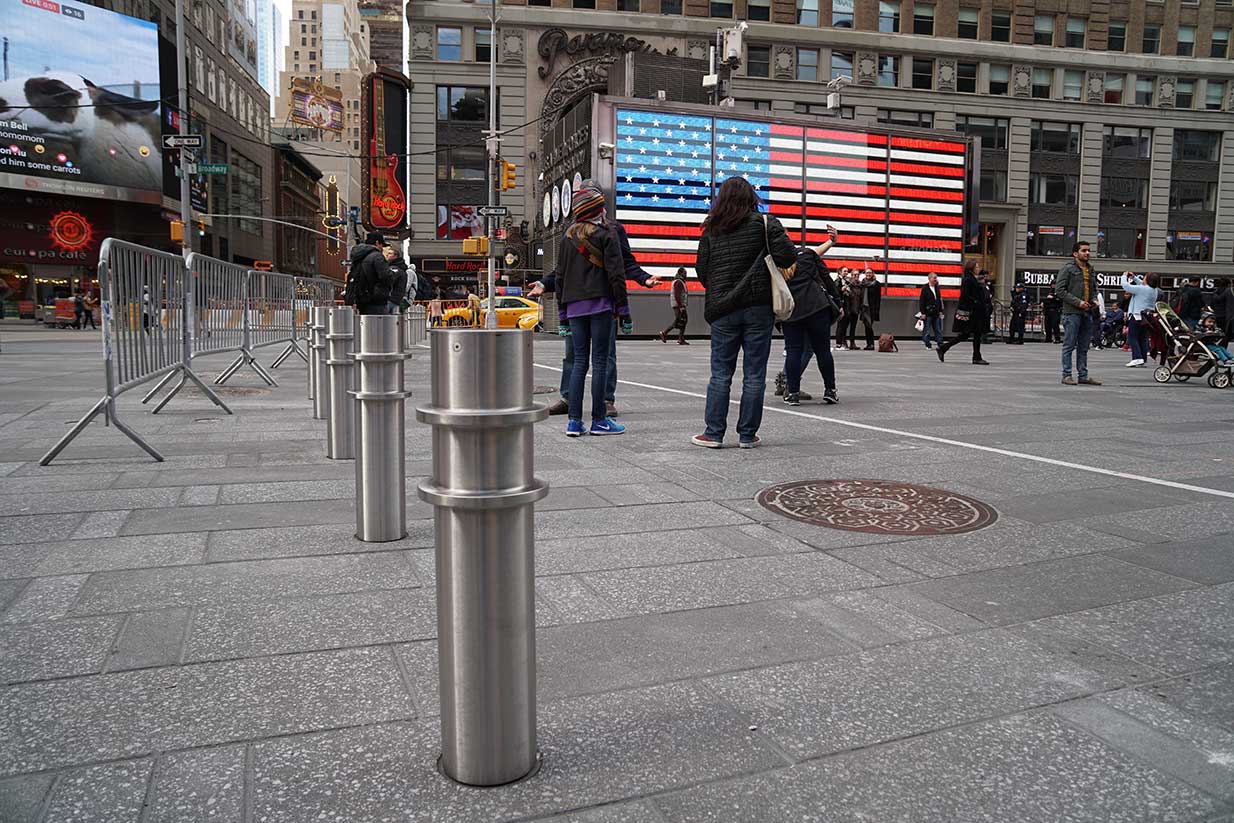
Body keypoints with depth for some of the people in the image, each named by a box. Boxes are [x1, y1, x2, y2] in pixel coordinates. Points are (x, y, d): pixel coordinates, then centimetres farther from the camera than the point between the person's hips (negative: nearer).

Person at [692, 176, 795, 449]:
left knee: (720, 373, 8)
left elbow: (701, 270, 7)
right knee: (754, 374, 4)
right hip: (758, 307, -2)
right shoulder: (764, 222, -2)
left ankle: (714, 433, 9)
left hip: (722, 309, 2)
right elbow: (788, 256, -11)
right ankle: (747, 435, 8)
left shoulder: (711, 230, 5)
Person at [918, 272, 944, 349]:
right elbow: (921, 301, -10)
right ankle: (927, 345, 6)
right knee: (927, 330, -1)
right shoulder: (925, 288, -8)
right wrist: (922, 313, -13)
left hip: (936, 313, 6)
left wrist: (940, 311, 14)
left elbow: (939, 300, 19)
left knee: (938, 330, 7)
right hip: (927, 313, -6)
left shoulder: (937, 288, 12)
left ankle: (940, 343, 10)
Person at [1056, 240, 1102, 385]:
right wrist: (1078, 302, -16)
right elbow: (1059, 290, -11)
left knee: (1084, 347, 10)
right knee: (1069, 346, -4)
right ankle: (1067, 375, 0)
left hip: (1087, 313, 7)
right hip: (1072, 312, -7)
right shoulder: (1068, 268, -5)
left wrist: (1094, 299, 6)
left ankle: (1083, 375, 14)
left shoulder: (1091, 270, 18)